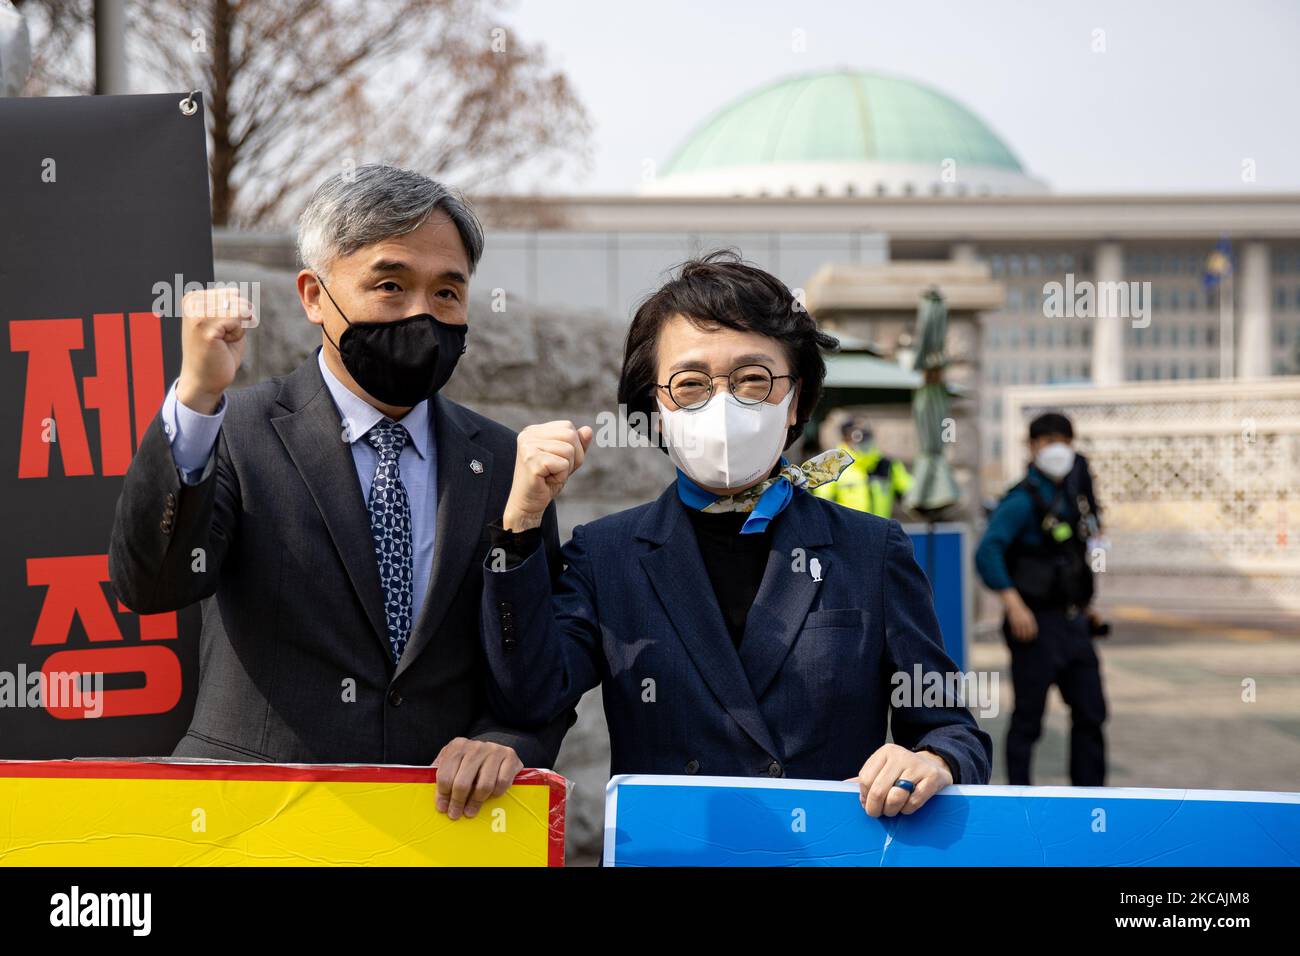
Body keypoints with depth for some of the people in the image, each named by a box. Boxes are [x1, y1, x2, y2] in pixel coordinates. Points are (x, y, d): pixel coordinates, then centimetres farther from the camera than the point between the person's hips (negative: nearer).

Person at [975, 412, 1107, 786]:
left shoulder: (1069, 498, 13)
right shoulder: (1022, 500, -12)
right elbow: (987, 552, -22)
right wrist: (1014, 604, -29)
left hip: (1073, 624, 8)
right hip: (1036, 626, -8)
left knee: (1090, 713, 10)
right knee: (1028, 718, 0)